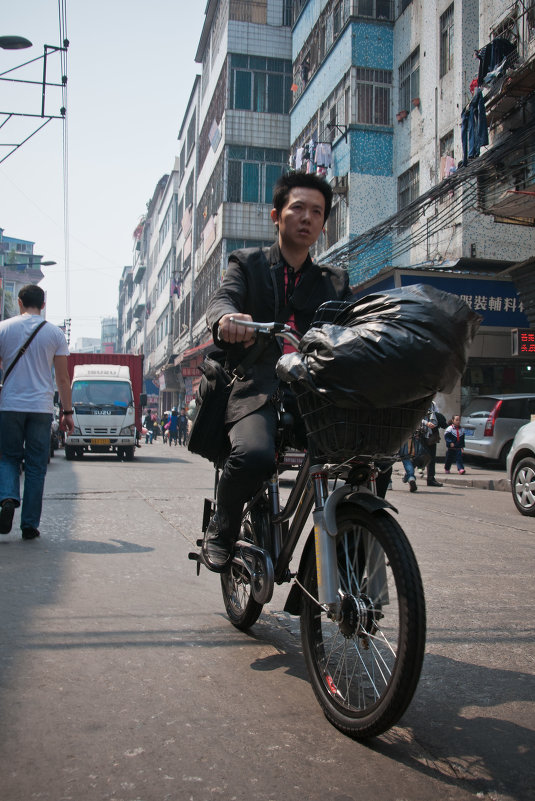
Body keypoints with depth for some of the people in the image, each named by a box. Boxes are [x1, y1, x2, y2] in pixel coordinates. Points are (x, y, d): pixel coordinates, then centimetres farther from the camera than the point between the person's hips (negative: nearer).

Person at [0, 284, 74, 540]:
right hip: (41, 407, 0)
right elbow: (63, 378, 3)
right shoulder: (55, 333, 4)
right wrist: (67, 412, 8)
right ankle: (30, 525, 6)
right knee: (36, 466, 6)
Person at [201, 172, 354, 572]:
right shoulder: (249, 263, 15)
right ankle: (222, 528, -2)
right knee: (253, 457, -34)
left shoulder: (335, 280, 24)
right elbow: (223, 297, -5)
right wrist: (226, 318, -31)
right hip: (259, 392, -3)